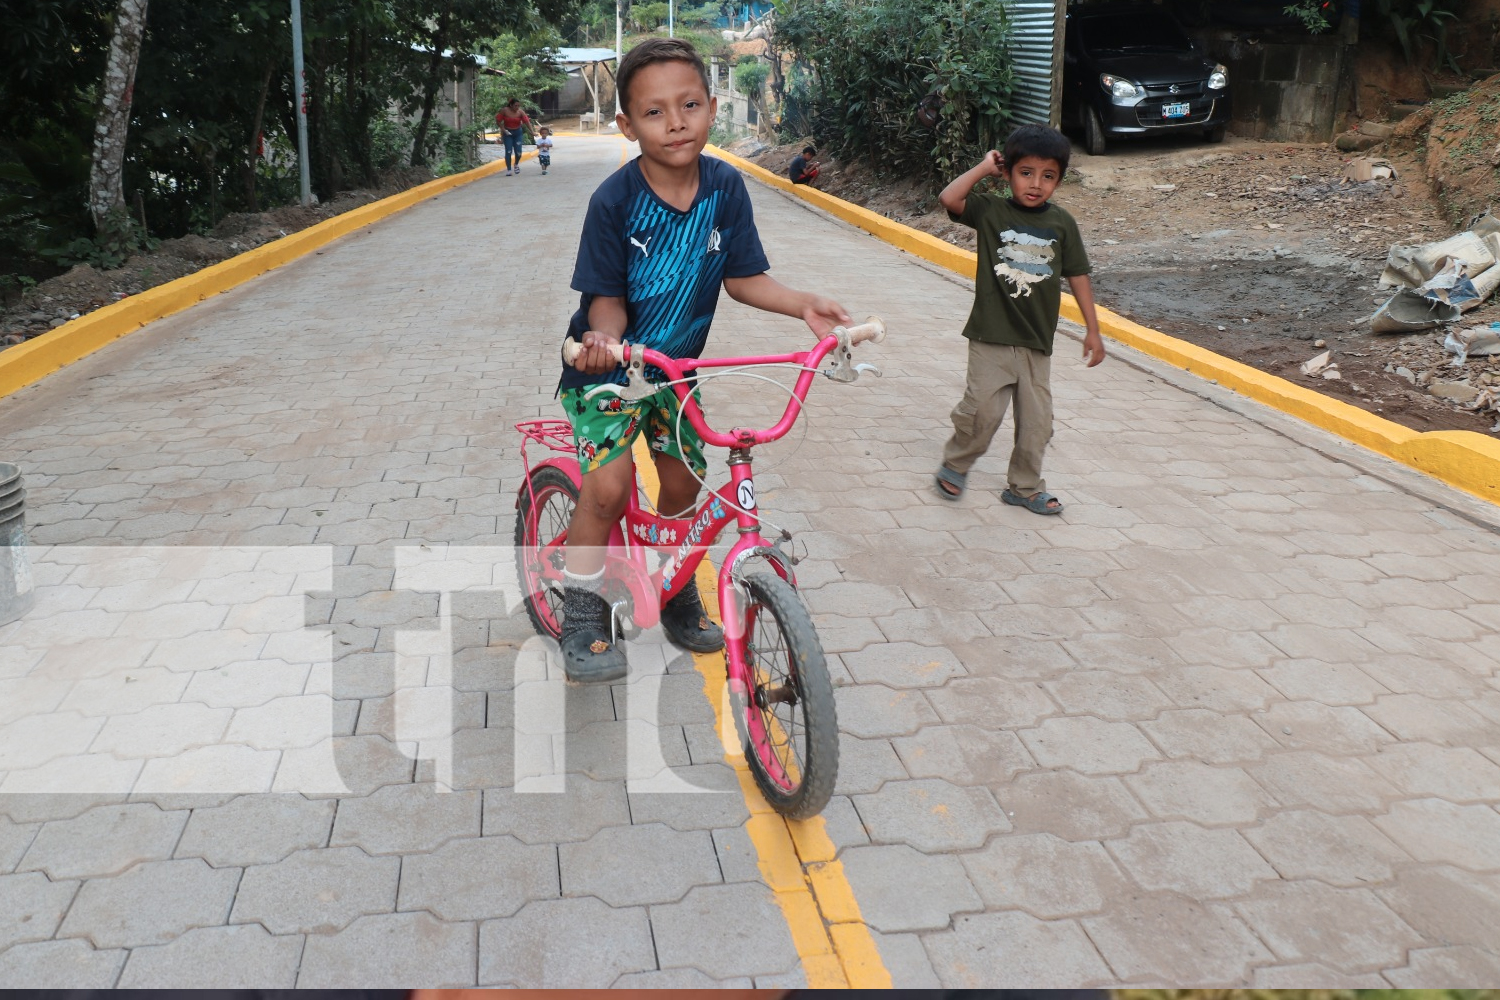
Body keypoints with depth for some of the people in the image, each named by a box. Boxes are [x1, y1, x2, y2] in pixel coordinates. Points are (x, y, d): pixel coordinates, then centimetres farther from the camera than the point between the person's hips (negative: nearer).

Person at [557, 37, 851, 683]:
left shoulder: (725, 186, -11)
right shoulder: (615, 200, -22)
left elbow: (743, 277, -5)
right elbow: (607, 296, -17)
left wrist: (805, 305, -19)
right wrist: (605, 334, -39)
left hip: (676, 364, 4)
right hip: (608, 364, -4)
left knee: (683, 481, 9)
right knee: (607, 485, -17)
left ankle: (675, 593, 34)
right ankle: (581, 613, 4)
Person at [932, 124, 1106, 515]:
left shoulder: (1061, 223, 2)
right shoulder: (991, 211, -4)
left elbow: (1077, 276, 7)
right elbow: (949, 199, -20)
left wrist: (1093, 330, 7)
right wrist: (984, 167, -12)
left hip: (1037, 340, 3)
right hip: (991, 336, -3)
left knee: (1037, 420, 9)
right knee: (983, 408, -8)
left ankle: (1025, 487, 26)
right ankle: (956, 464, 19)